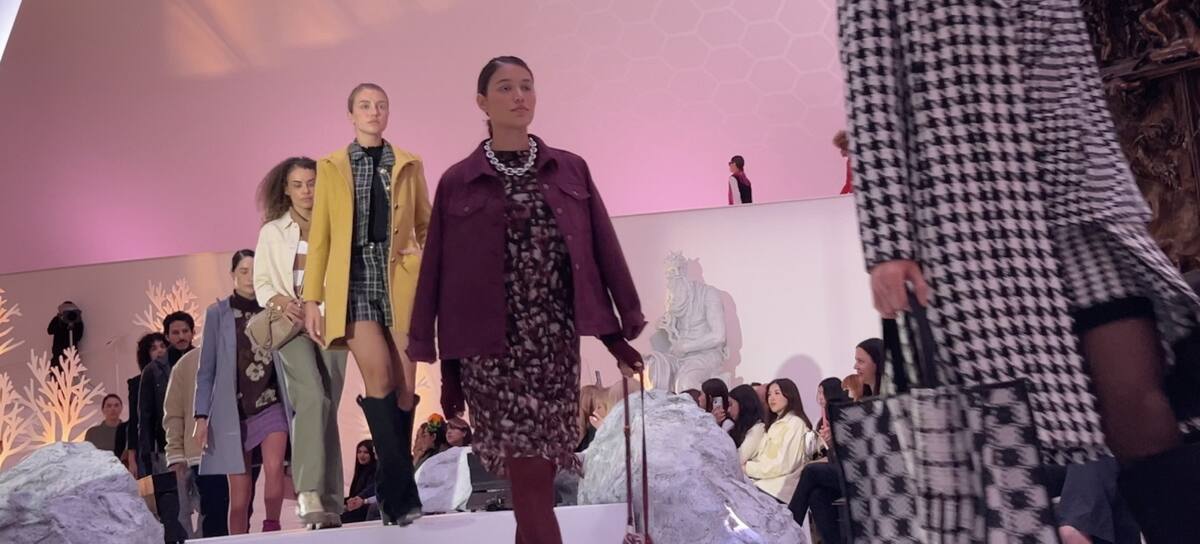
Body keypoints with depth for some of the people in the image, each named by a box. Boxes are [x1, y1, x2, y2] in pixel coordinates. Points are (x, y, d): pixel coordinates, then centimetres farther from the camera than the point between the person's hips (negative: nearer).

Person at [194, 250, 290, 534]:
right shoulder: (218, 313, 2)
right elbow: (207, 370, 2)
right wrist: (201, 415, -5)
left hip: (271, 406, 1)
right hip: (233, 411, -1)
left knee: (274, 467, -21)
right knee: (240, 492, 1)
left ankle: (271, 528, 0)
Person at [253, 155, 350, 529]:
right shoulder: (272, 232, 13)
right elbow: (261, 283, 8)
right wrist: (279, 300, -12)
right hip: (291, 322, -1)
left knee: (327, 407, 0)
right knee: (313, 397, -23)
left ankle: (330, 502, 6)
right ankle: (310, 493, -27)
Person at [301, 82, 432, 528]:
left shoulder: (409, 164, 12)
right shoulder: (330, 167, 12)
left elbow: (426, 226, 13)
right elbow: (319, 235, 9)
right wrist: (311, 297, 3)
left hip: (401, 279, 1)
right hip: (355, 279, -1)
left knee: (404, 384, 1)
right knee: (379, 378, -16)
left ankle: (393, 491, 16)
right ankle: (403, 491, -8)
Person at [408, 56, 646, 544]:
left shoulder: (571, 170, 8)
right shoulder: (457, 182, 3)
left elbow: (603, 251, 9)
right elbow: (440, 275, 5)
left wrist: (616, 331, 6)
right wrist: (449, 367, 4)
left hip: (557, 341, 2)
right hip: (492, 348, -2)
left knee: (537, 476, 9)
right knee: (530, 481, -4)